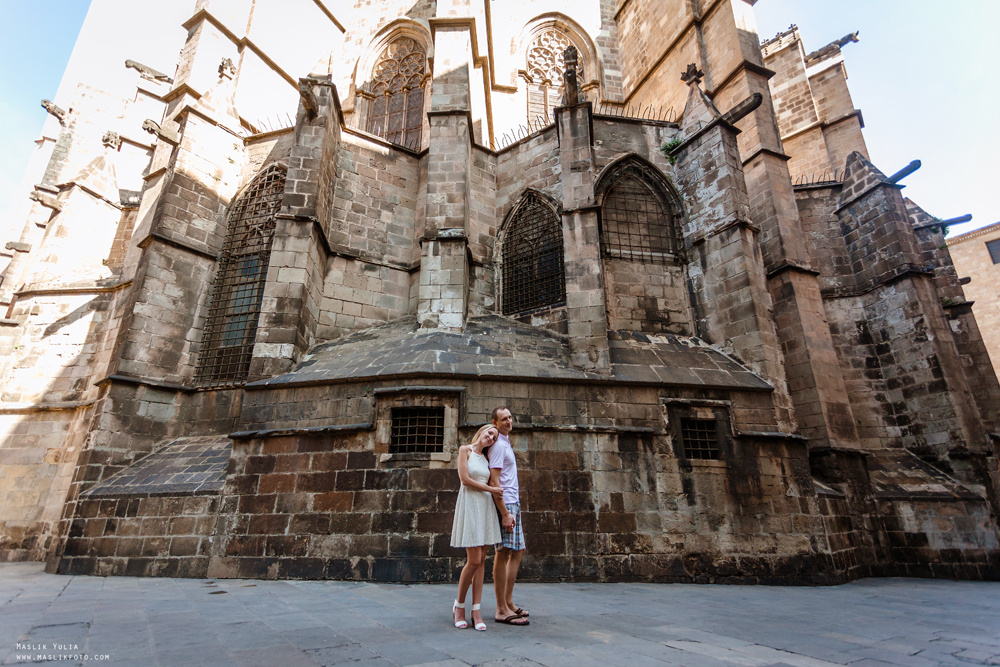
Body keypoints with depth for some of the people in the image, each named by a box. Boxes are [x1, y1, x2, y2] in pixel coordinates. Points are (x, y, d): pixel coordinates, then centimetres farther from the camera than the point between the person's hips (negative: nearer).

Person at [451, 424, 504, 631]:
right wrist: (490, 489, -4)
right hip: (469, 505, -6)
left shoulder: (486, 458, 16)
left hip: (486, 506, 6)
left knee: (481, 560, 4)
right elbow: (465, 479, -9)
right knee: (473, 561, -7)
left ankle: (476, 611, 9)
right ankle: (459, 604, 13)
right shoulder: (465, 450, 0)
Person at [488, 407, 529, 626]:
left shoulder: (506, 444, 17)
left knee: (518, 551, 14)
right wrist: (504, 513, -22)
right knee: (503, 554, -5)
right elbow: (494, 481, -19)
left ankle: (508, 602, 23)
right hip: (504, 504, -10)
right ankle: (501, 610, 3)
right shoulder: (498, 445, -13)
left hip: (513, 504, 10)